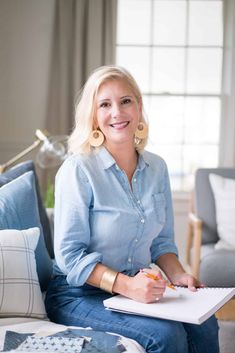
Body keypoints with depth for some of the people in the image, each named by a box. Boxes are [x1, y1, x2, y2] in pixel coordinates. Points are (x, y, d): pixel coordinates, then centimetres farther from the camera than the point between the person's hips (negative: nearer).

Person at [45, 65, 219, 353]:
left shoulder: (157, 168, 6)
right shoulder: (77, 170, -13)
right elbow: (69, 256, -15)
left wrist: (177, 274, -5)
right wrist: (126, 285, -26)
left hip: (139, 289, 5)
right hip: (79, 295, -5)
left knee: (204, 327, -20)